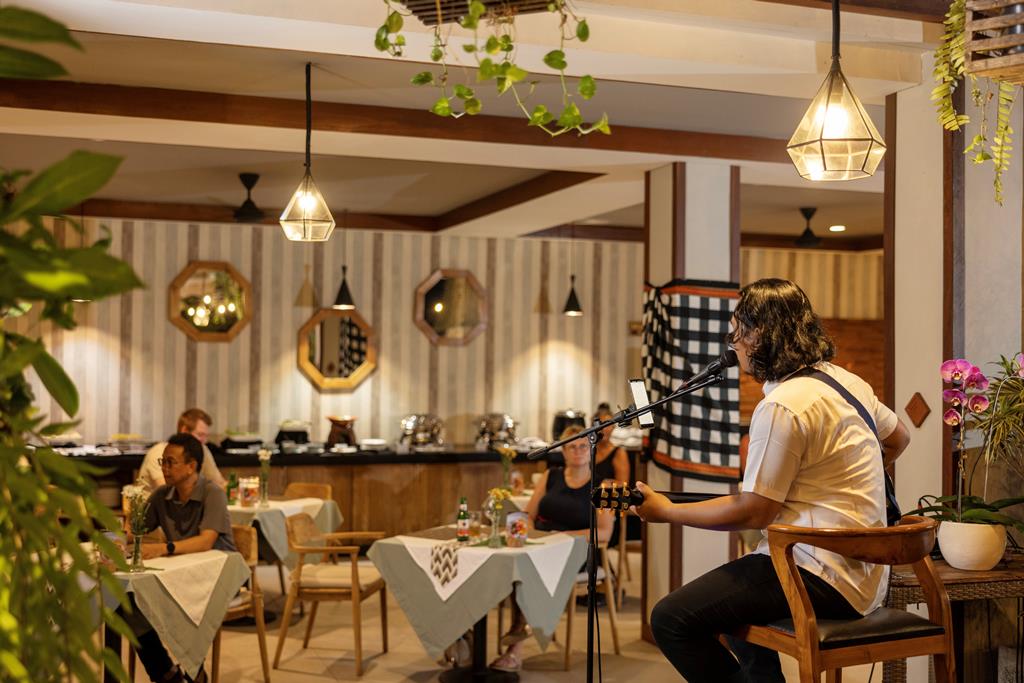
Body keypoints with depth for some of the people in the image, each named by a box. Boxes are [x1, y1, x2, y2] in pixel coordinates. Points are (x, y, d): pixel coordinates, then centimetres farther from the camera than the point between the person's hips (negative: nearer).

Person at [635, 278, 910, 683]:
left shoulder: (781, 407, -20)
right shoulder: (846, 380, 9)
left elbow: (752, 512, -17)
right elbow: (898, 438, 25)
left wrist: (666, 511, -7)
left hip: (826, 578, -10)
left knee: (671, 619, -14)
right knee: (734, 592, 33)